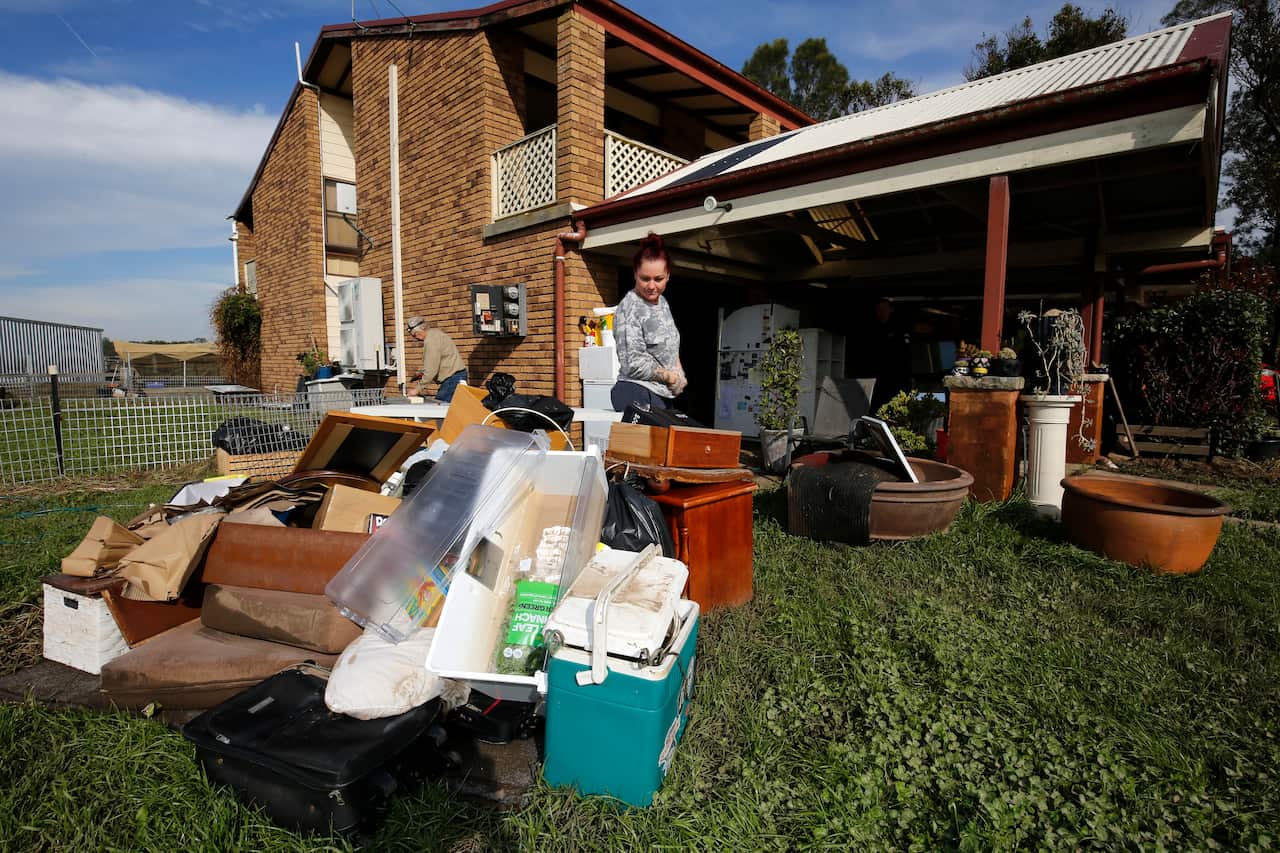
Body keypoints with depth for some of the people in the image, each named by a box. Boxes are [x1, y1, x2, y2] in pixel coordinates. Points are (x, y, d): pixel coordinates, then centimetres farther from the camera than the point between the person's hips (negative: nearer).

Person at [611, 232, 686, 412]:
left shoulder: (662, 302, 14)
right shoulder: (630, 308, -12)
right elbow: (633, 364, -17)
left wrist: (679, 373, 9)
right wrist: (670, 377, -7)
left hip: (663, 395, 8)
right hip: (638, 395, -8)